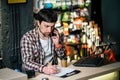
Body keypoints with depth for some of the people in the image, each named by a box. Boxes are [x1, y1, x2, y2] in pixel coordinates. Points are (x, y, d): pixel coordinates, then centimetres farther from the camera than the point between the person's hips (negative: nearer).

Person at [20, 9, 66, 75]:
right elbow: (27, 62, -25)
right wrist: (43, 69, -42)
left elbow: (62, 56, 9)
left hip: (52, 71, 4)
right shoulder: (27, 38, -14)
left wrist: (57, 45, -10)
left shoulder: (54, 34, 0)